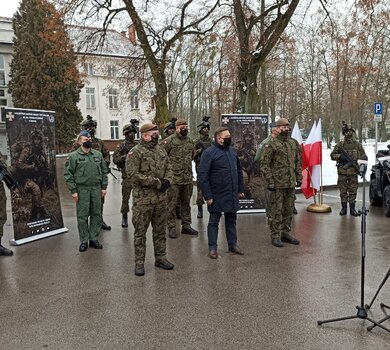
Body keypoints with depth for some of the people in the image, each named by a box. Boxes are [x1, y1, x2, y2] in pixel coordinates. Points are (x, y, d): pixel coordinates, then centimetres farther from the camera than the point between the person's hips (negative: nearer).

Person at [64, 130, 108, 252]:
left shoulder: (98, 154, 9)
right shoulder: (74, 156, -4)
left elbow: (104, 171, 12)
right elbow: (68, 174, -5)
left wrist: (104, 187, 6)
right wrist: (73, 191, -10)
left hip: (96, 189, 4)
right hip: (82, 190, -4)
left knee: (96, 215, 9)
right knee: (82, 216, 3)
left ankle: (93, 239, 22)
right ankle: (83, 241, 15)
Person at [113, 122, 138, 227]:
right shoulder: (121, 146, 1)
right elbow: (115, 159, -3)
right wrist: (125, 156, -17)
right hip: (127, 175, -2)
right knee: (125, 197, 3)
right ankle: (124, 218, 15)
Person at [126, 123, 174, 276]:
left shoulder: (161, 150, 10)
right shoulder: (135, 152, -10)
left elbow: (168, 168, 15)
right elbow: (133, 174, -19)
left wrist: (167, 181, -7)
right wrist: (157, 183, -18)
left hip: (161, 198, 6)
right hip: (142, 199, -6)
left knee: (160, 230, 15)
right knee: (140, 232, 4)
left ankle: (160, 258, 29)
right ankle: (139, 262, 16)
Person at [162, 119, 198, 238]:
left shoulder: (190, 141, 11)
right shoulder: (169, 141, -9)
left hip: (188, 178, 6)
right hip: (174, 178, -6)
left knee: (186, 203, 14)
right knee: (172, 204, 1)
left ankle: (186, 225, 25)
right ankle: (171, 228, 10)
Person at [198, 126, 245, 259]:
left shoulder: (232, 151, 9)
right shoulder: (209, 153, -12)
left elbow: (239, 171, 17)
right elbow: (203, 175, -16)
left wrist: (241, 189, 13)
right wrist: (207, 195, -18)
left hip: (232, 195, 6)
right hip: (217, 195, -6)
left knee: (231, 220, 16)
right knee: (214, 221, 6)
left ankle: (233, 244, 29)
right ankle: (212, 247, 16)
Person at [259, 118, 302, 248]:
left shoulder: (293, 143, 13)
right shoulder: (271, 144, -7)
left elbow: (298, 162, 19)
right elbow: (264, 164, -12)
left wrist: (299, 178, 12)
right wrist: (269, 181, -16)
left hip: (291, 183, 7)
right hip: (278, 183, -7)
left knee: (289, 209, 12)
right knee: (277, 210, -1)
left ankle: (285, 233, 24)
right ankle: (275, 236, 8)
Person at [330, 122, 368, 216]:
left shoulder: (358, 144, 5)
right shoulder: (340, 144, 5)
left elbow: (364, 157, 7)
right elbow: (332, 155, 5)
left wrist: (355, 161, -10)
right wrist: (340, 156, -13)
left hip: (353, 172, 0)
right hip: (342, 172, 0)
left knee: (353, 191, 5)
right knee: (343, 191, 5)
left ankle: (352, 209, 14)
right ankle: (343, 208, 15)